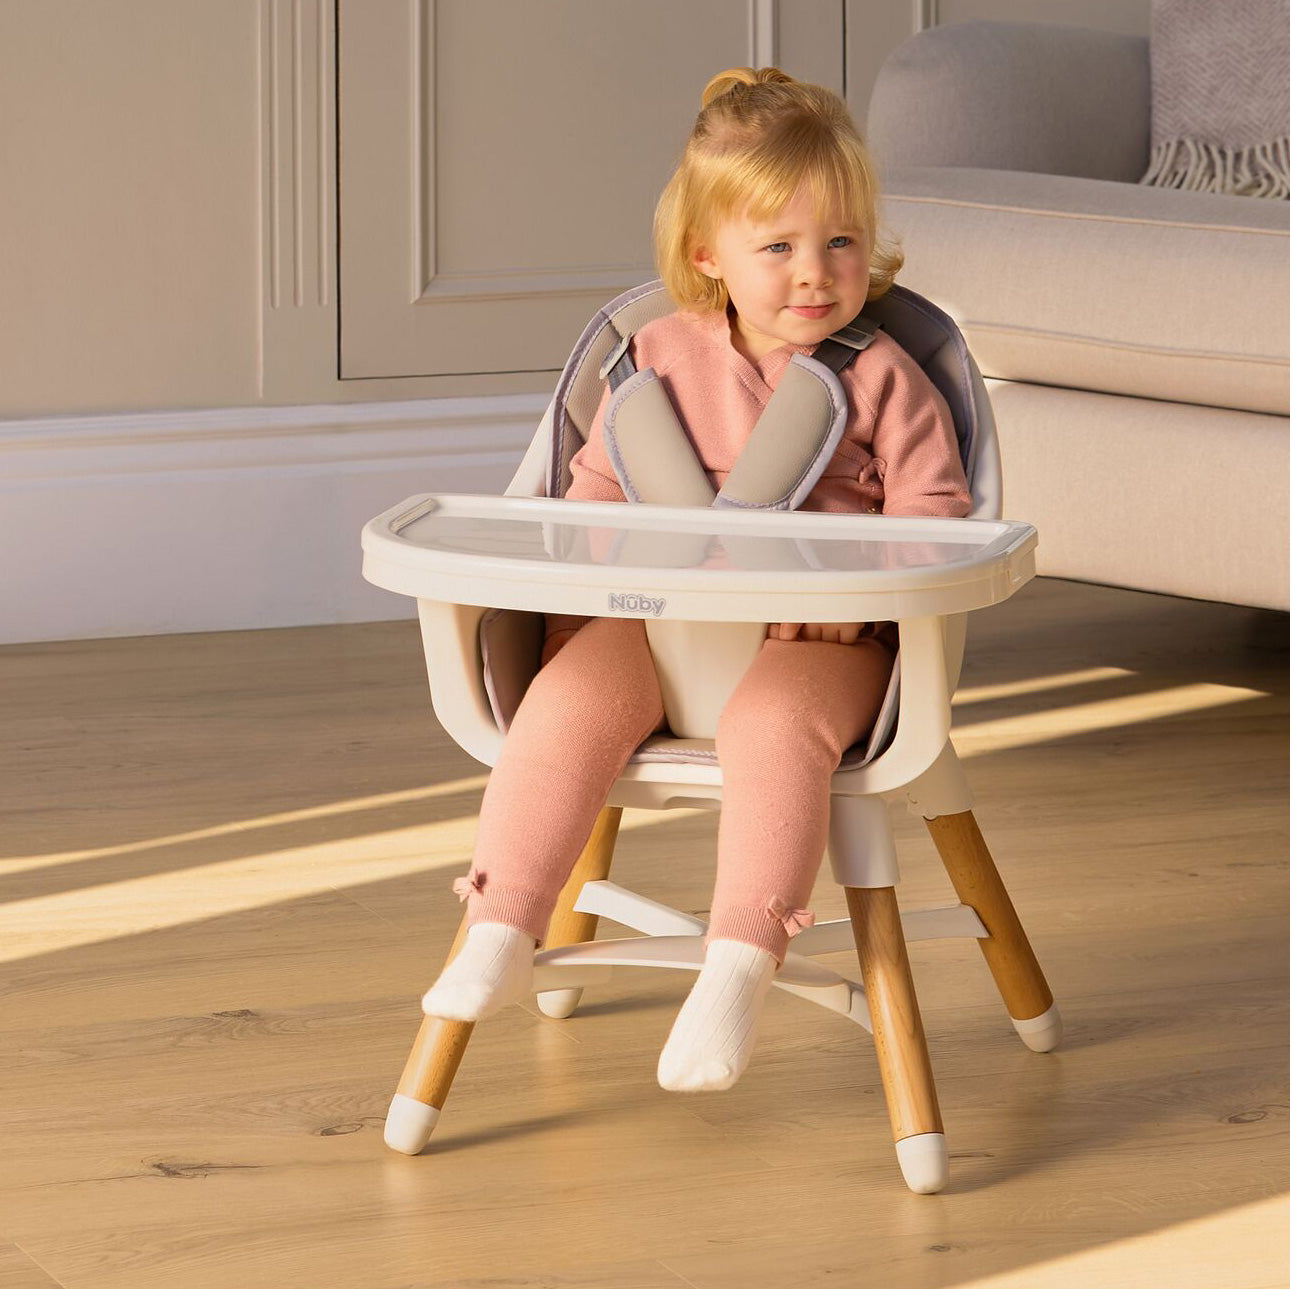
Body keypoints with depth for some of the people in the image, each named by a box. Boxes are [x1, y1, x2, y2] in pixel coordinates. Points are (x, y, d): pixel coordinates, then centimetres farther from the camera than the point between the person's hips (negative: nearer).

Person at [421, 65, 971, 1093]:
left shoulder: (882, 377, 2)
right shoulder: (662, 361, 10)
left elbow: (932, 512, -3)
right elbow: (596, 494, 18)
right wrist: (579, 606, 4)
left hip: (819, 639, -3)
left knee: (772, 721, -37)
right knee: (569, 701, -26)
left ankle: (739, 970, -39)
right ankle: (499, 938, -24)